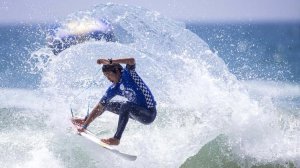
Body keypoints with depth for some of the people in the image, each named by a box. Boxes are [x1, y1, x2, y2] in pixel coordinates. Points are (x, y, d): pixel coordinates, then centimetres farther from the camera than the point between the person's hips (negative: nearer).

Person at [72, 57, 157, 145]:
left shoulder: (128, 73, -18)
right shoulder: (113, 89, -1)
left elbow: (132, 61, -41)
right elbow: (99, 108, 1)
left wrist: (110, 61, -37)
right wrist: (84, 126, -2)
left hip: (149, 113, -8)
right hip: (138, 111, 8)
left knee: (125, 105, -34)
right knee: (105, 105, 16)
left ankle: (116, 138, -29)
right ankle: (86, 121, 39)